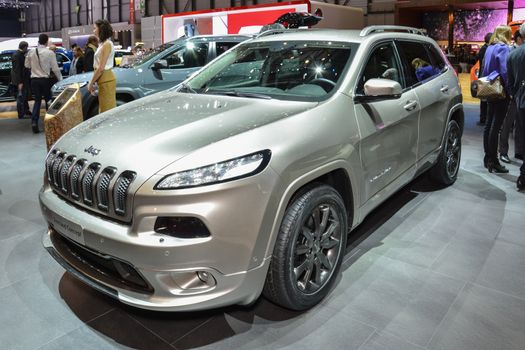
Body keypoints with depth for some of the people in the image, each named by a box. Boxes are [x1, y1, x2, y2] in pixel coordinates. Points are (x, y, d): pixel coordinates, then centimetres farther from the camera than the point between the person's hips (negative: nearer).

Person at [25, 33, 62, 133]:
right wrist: (60, 78, 3)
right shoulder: (50, 53, -10)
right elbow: (55, 68, -8)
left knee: (37, 100, 10)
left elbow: (27, 65, 12)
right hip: (45, 79, -3)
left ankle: (34, 122, -5)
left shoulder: (31, 52, 1)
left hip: (34, 79, 3)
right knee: (48, 100, 11)